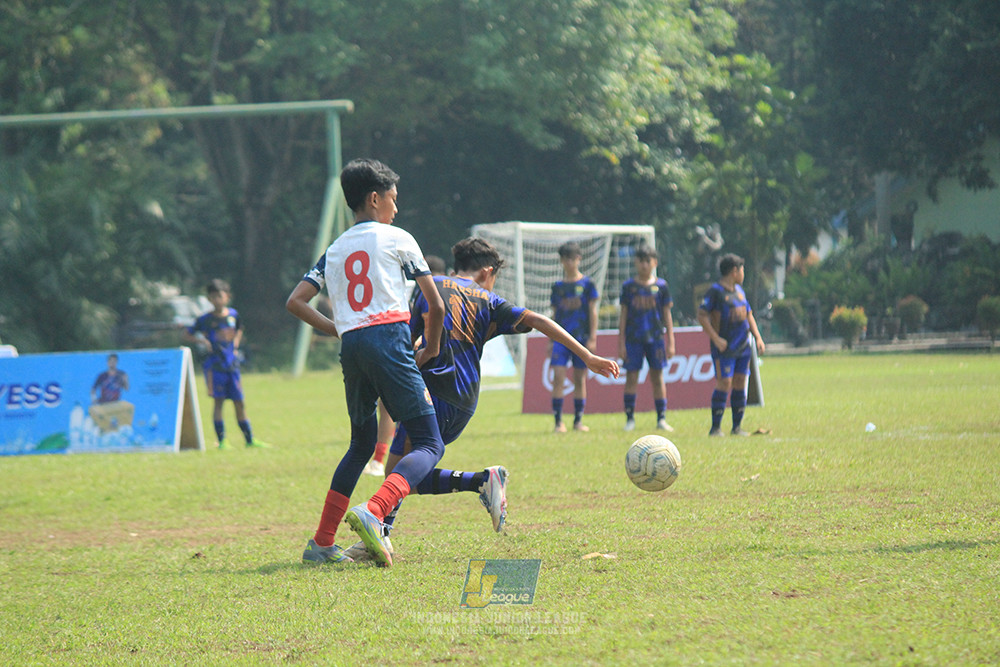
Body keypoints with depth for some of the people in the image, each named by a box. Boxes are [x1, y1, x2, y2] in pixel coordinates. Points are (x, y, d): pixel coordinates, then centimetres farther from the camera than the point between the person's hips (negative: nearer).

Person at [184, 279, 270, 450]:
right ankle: (222, 440, -2)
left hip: (232, 364, 4)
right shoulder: (205, 319, -4)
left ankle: (250, 439, 13)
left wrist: (235, 344, 11)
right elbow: (187, 335, 1)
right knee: (219, 401, -6)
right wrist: (201, 341, -14)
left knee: (239, 403, 7)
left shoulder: (233, 314, 7)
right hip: (215, 364, -4)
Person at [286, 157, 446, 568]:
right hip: (389, 341, -6)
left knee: (362, 444, 22)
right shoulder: (397, 239, 9)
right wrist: (431, 349, 24)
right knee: (430, 444, -6)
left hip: (351, 348, 6)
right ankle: (373, 512, -32)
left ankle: (321, 543, 16)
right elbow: (436, 305, 8)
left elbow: (295, 302, 15)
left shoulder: (335, 250, 21)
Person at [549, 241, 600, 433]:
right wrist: (550, 340, 11)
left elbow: (592, 312, 2)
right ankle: (558, 422, -10)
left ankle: (578, 420, 12)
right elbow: (554, 314, 14)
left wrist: (592, 338, -4)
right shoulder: (557, 286, 10)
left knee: (580, 379, 3)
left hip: (581, 337, -1)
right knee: (558, 376, -11)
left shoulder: (587, 284, 3)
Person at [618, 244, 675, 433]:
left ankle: (661, 419, 6)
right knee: (631, 377, -1)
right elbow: (623, 315, 6)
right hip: (633, 338, 0)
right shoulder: (629, 286, 5)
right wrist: (621, 343, 1)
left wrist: (670, 342, 4)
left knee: (657, 378, 2)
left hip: (656, 337, 0)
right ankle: (630, 419, 5)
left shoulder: (660, 286, 6)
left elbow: (667, 315, 8)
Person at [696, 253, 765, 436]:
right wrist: (716, 338, -19)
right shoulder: (715, 291, -8)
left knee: (740, 384, 6)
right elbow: (701, 316, -13)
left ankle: (737, 427, 13)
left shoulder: (739, 290, 16)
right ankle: (716, 428, -7)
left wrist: (758, 337, 14)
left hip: (743, 346, 7)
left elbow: (748, 315, 24)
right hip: (724, 347, -7)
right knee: (724, 384, -11)